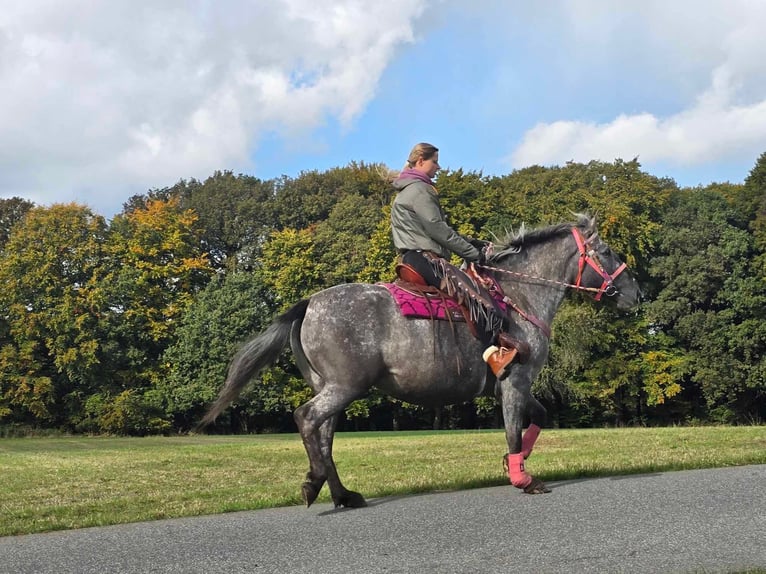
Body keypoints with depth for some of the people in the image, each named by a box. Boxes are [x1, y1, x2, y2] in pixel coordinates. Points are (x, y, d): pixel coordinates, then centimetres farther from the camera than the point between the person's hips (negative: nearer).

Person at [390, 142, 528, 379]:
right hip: (423, 256, -11)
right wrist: (474, 253, -8)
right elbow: (438, 230, -14)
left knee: (475, 290, 6)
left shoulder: (413, 191, 26)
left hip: (416, 257, 11)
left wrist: (473, 243, 14)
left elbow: (440, 229, 24)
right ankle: (495, 354, -35)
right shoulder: (418, 190, -8)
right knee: (472, 291, -25)